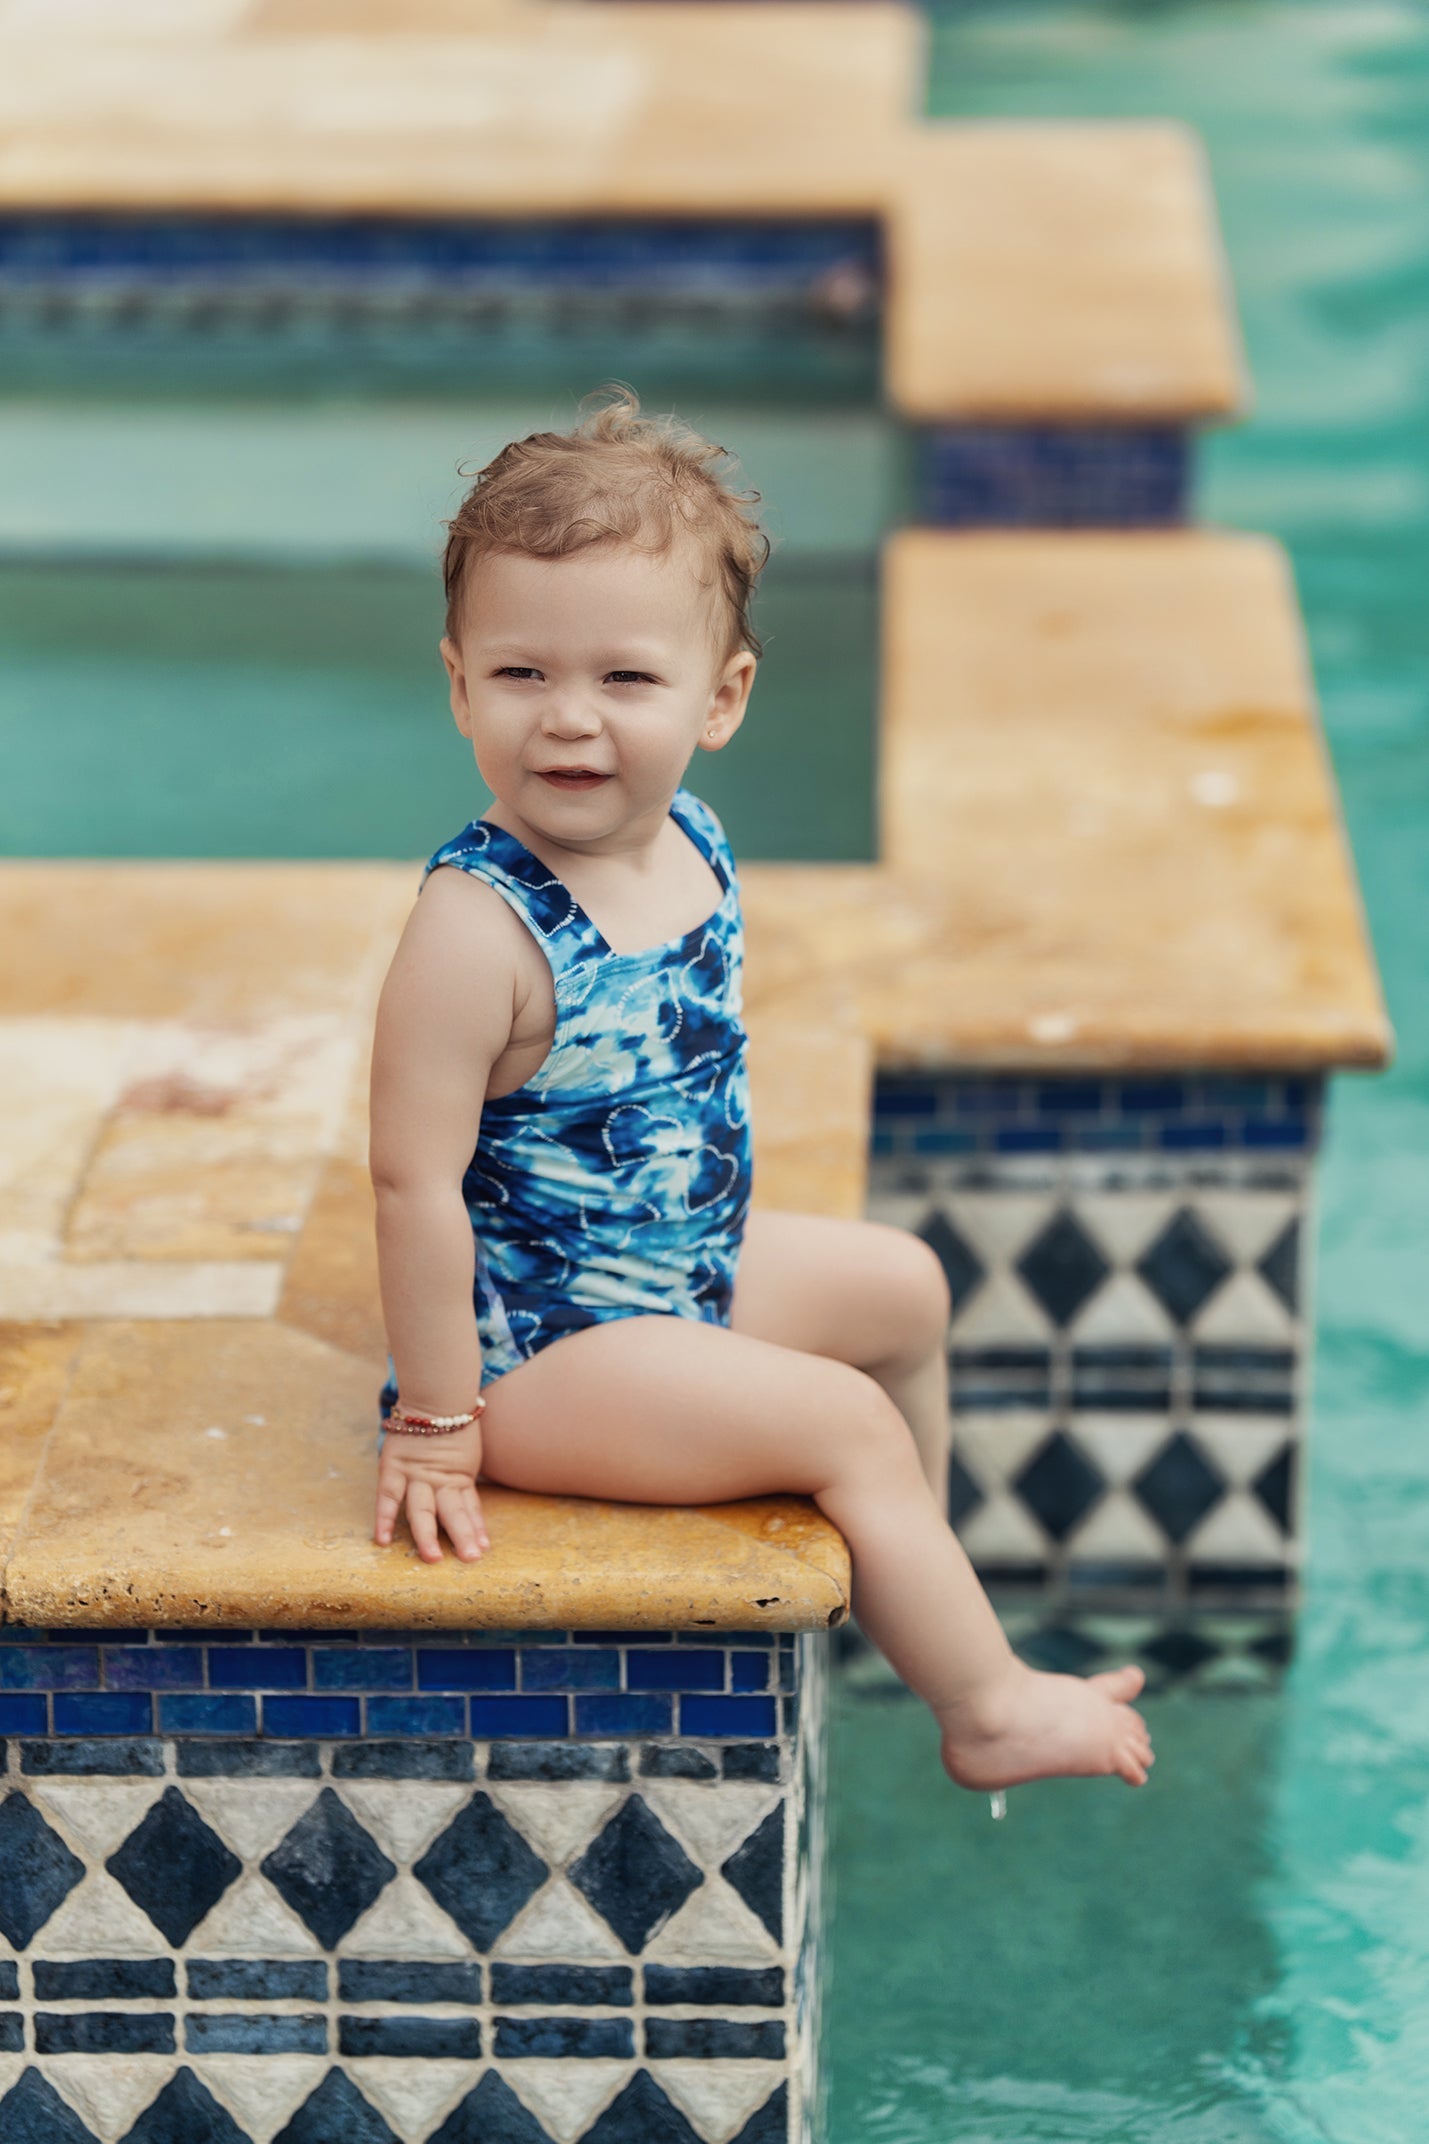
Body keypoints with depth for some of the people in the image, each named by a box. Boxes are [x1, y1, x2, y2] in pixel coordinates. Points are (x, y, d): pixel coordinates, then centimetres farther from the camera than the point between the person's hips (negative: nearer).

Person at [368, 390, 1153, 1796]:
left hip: (690, 1276, 10)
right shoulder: (479, 930, -31)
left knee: (899, 1286, 22)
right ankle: (986, 1707, 6)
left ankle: (911, 1594, 40)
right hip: (542, 1347, -10)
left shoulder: (693, 848, -4)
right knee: (847, 1423, -11)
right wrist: (435, 1419, -25)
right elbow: (416, 1178, -29)